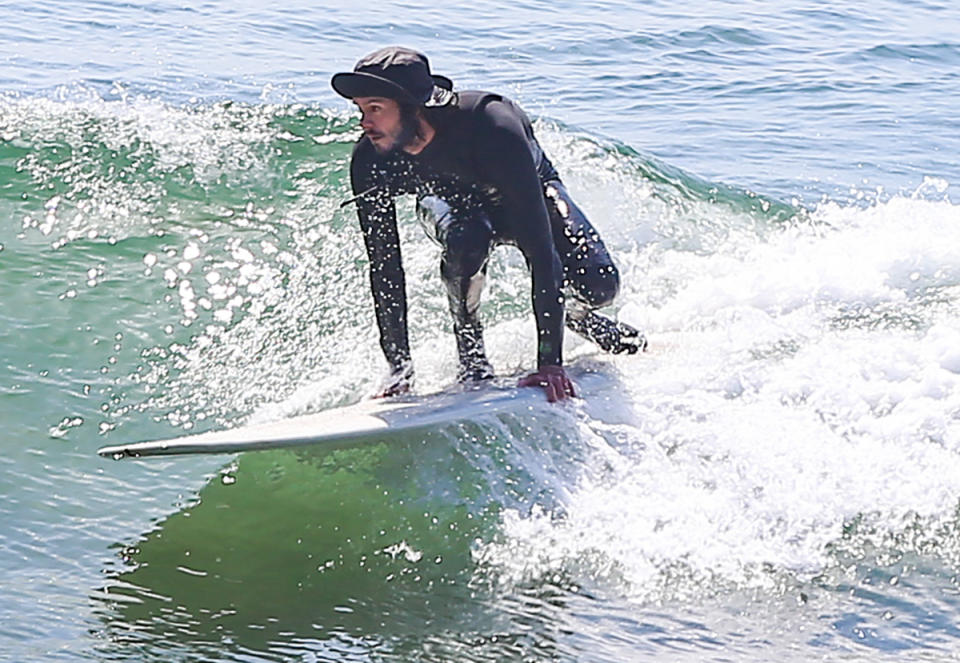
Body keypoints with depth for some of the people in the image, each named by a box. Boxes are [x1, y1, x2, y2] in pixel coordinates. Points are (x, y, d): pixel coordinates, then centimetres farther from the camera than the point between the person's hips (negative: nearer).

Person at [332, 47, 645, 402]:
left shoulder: (492, 127, -43)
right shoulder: (369, 161, -31)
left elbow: (539, 243, -43)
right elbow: (384, 266, -22)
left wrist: (549, 360, -45)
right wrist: (399, 366, -27)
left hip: (529, 192, -1)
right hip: (450, 201, 1)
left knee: (598, 285, -22)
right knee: (467, 239, -36)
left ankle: (574, 314, 15)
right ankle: (469, 346, -9)